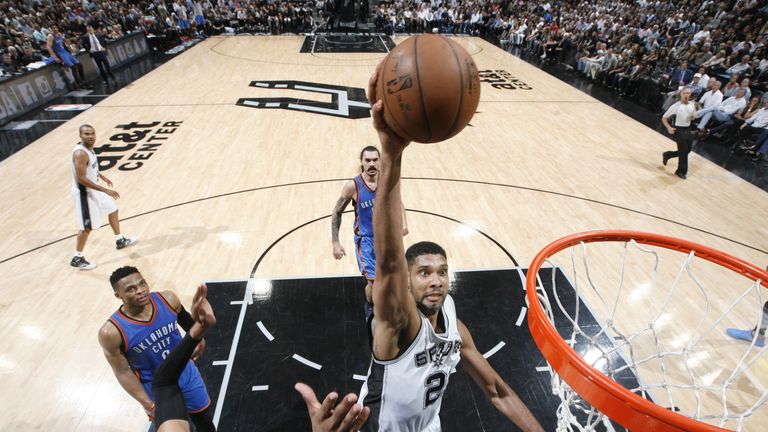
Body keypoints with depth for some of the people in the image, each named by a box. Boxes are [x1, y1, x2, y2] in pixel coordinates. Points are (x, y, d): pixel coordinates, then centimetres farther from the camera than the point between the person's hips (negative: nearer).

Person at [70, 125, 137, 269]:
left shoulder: (89, 148, 2)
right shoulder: (80, 153, -27)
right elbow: (81, 179, -30)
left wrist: (102, 176, 27)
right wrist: (105, 190, -31)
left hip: (94, 189, 10)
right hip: (84, 193, -10)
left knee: (113, 209, 24)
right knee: (87, 227, 0)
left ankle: (120, 241, 40)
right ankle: (77, 259, 16)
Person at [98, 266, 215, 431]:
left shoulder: (168, 299, -20)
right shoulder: (111, 332, -26)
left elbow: (187, 320, 2)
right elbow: (123, 372, -15)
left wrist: (198, 339, 14)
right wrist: (148, 405, -16)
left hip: (187, 375, 3)